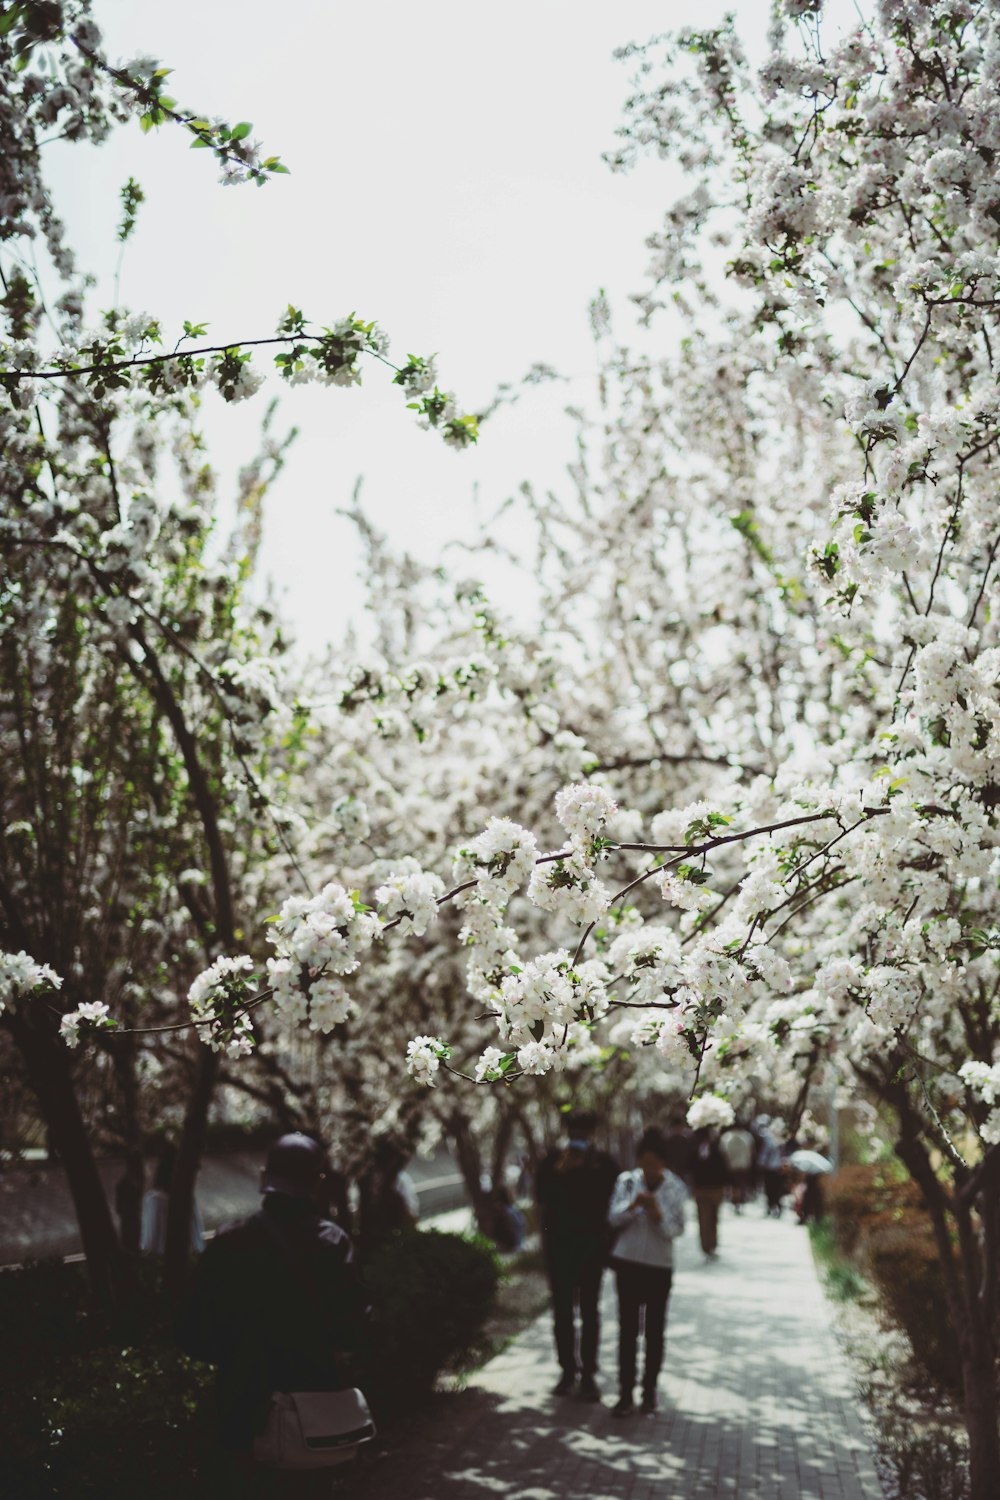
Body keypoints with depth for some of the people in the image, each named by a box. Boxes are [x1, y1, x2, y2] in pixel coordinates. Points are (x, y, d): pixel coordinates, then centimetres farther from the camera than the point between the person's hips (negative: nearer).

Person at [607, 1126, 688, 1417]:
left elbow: (676, 1230, -5)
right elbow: (613, 1219, -3)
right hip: (628, 1262, 0)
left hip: (660, 1266, 0)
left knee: (654, 1330, 8)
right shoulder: (627, 1181, 0)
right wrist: (632, 1206, -21)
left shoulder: (676, 1189, -4)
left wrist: (658, 1214, -23)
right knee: (627, 1328, -1)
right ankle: (626, 1393, 3)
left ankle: (649, 1390, 22)